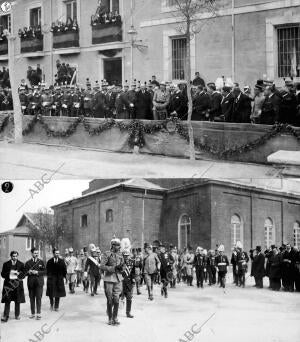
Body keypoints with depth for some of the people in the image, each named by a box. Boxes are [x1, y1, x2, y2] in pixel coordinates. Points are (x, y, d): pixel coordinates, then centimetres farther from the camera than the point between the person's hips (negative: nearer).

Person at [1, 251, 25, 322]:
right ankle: (5, 316, -6)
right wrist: (9, 274, -13)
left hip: (18, 284, 1)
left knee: (18, 300, 4)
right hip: (8, 283, -1)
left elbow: (24, 274, 6)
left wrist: (18, 274, -14)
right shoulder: (6, 264, 8)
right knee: (7, 300, -5)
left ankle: (17, 315, 16)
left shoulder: (21, 264, 9)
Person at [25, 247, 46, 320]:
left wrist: (37, 272, -12)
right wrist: (29, 272, -14)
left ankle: (38, 314, -7)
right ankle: (33, 313, 13)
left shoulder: (41, 262, 6)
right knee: (32, 298, 5)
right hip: (31, 283, 2)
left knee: (38, 297, -8)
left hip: (39, 282, -2)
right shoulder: (28, 263, 8)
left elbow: (44, 271, 1)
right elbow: (25, 272, 7)